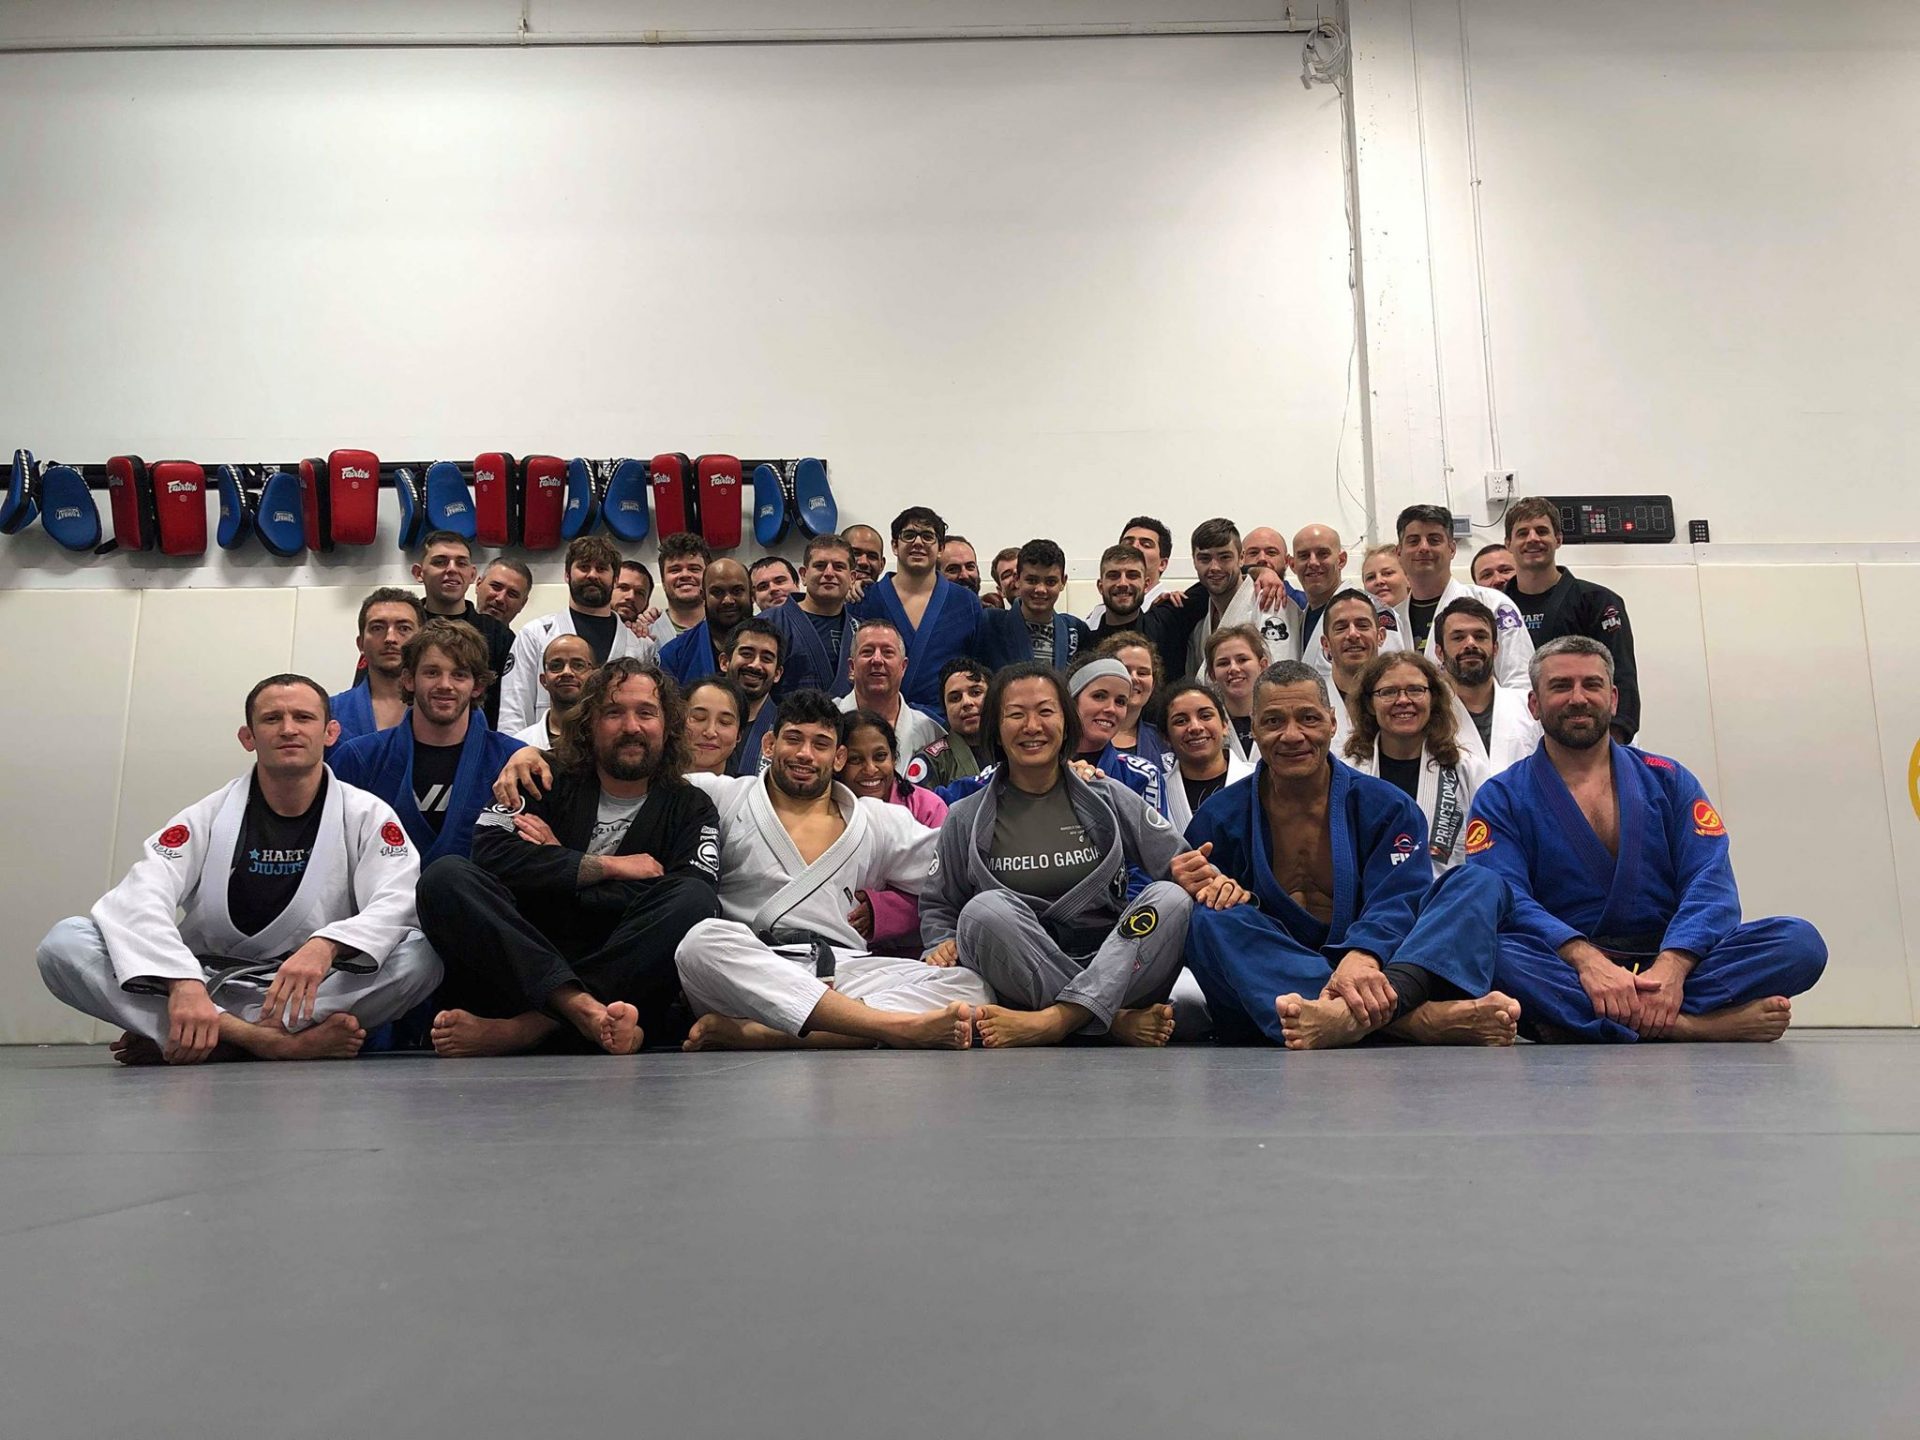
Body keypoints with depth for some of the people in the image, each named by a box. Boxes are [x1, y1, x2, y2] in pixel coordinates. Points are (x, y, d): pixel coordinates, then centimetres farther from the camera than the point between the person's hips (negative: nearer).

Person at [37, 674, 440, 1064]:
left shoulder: (367, 815, 0)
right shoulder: (207, 818, 3)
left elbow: (395, 902, -15)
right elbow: (141, 898, -14)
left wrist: (325, 947, -37)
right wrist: (183, 984, -34)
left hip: (311, 996, -1)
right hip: (205, 985, 1)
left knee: (423, 954, -30)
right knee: (64, 943, -20)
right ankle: (277, 1042, -35)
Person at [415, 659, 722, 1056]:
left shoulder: (690, 809, 10)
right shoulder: (548, 781, 11)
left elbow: (690, 902, -8)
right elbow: (491, 853, -7)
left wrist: (558, 864, -2)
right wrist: (610, 867, -7)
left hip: (626, 978, -1)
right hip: (523, 971, 1)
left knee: (693, 900, -27)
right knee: (444, 876, -20)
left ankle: (524, 1028, -34)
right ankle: (582, 1010, -41)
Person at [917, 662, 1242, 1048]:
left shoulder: (1110, 801, 9)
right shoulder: (966, 821, 9)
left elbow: (1183, 864, 5)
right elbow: (937, 905, 17)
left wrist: (1205, 877, -19)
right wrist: (944, 942, -6)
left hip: (1113, 967, 1)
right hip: (1021, 984, -1)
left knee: (1171, 898, -25)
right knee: (984, 910, -30)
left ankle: (1054, 1020, -37)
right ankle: (1120, 1021, -29)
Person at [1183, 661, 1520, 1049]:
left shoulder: (1386, 806, 8)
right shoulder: (1219, 817, 9)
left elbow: (1397, 901, -8)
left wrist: (1363, 956, -31)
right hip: (1270, 991, -1)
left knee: (1479, 882, -13)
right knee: (1210, 918, -31)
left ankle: (1385, 1004, -48)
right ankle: (1423, 1018, -44)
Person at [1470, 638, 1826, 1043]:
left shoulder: (1668, 780, 14)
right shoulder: (1502, 798, 7)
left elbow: (1710, 883, 0)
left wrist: (1671, 967, -20)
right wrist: (1586, 960, -28)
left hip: (1671, 967, 3)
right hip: (1564, 975, -3)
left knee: (1799, 940, -20)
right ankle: (1688, 1024, -34)